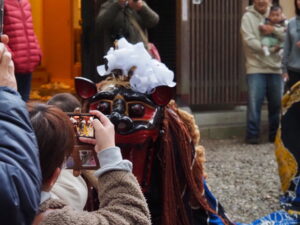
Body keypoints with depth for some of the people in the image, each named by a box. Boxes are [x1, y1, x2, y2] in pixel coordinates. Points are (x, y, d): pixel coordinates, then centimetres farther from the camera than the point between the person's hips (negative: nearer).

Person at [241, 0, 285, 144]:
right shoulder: (248, 17, 0)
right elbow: (249, 40, -11)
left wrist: (273, 29, -15)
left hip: (276, 68, 4)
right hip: (256, 68, -4)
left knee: (277, 104, 7)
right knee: (255, 103, -7)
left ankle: (275, 134, 17)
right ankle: (252, 135, 1)